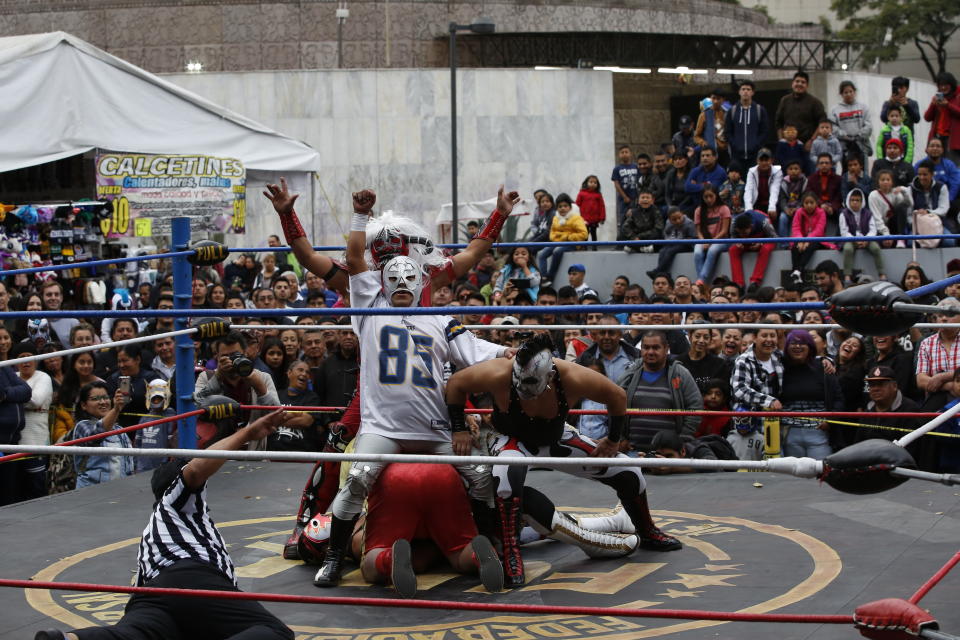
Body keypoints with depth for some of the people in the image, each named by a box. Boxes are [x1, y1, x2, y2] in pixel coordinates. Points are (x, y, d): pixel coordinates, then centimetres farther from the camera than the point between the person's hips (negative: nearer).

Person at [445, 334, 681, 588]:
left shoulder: (572, 378, -32)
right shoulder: (499, 375, -36)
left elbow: (617, 396, -13)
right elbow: (456, 383, -19)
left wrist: (614, 440, -5)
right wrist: (459, 429, -18)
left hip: (556, 439, 3)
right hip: (514, 440, -3)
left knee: (629, 474, 3)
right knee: (508, 472, -41)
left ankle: (647, 533, 32)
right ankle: (510, 553, -29)